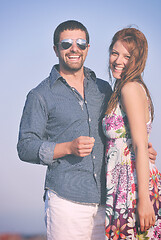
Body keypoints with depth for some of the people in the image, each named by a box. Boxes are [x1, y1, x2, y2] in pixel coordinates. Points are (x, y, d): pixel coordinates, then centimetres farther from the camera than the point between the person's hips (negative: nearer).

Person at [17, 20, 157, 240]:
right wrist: (69, 148, -16)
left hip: (105, 199, 4)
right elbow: (26, 147, -2)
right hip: (66, 199, -4)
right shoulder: (41, 96, 3)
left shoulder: (103, 89, 16)